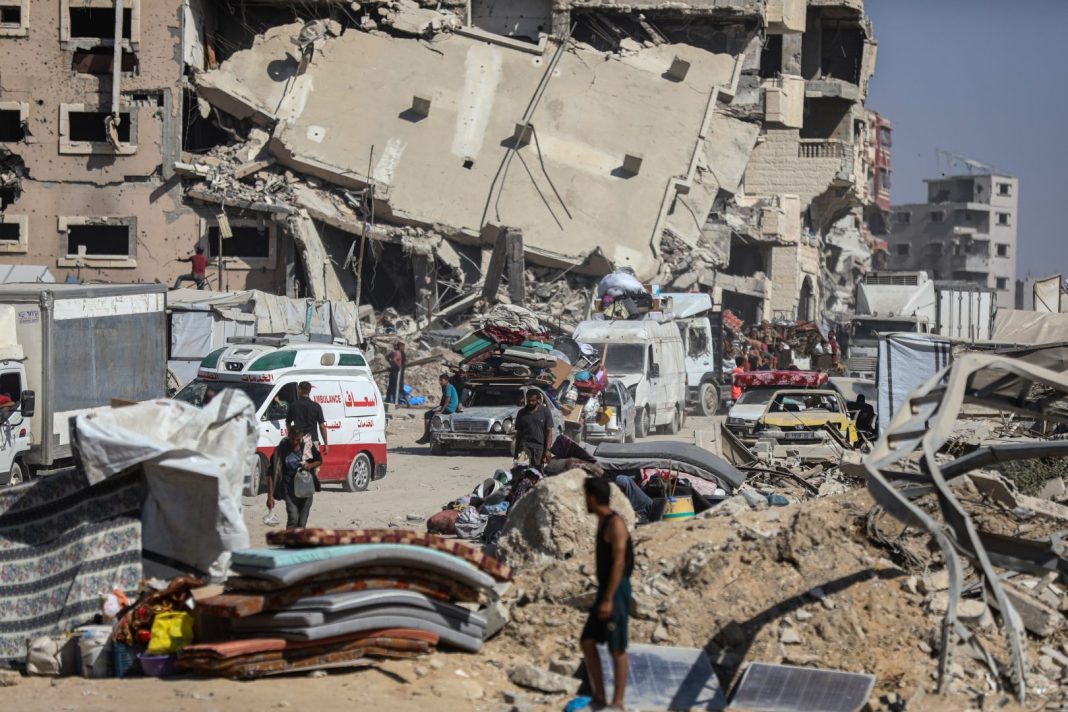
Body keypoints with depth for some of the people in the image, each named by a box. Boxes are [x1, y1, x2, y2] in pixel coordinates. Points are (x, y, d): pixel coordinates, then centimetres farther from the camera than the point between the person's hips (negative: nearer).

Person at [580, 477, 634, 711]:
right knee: (587, 641, 8)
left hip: (616, 591, -10)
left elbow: (619, 563, -21)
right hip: (605, 591, 10)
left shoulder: (615, 524, -16)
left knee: (617, 648, -4)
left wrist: (608, 600, -24)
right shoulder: (603, 522, 14)